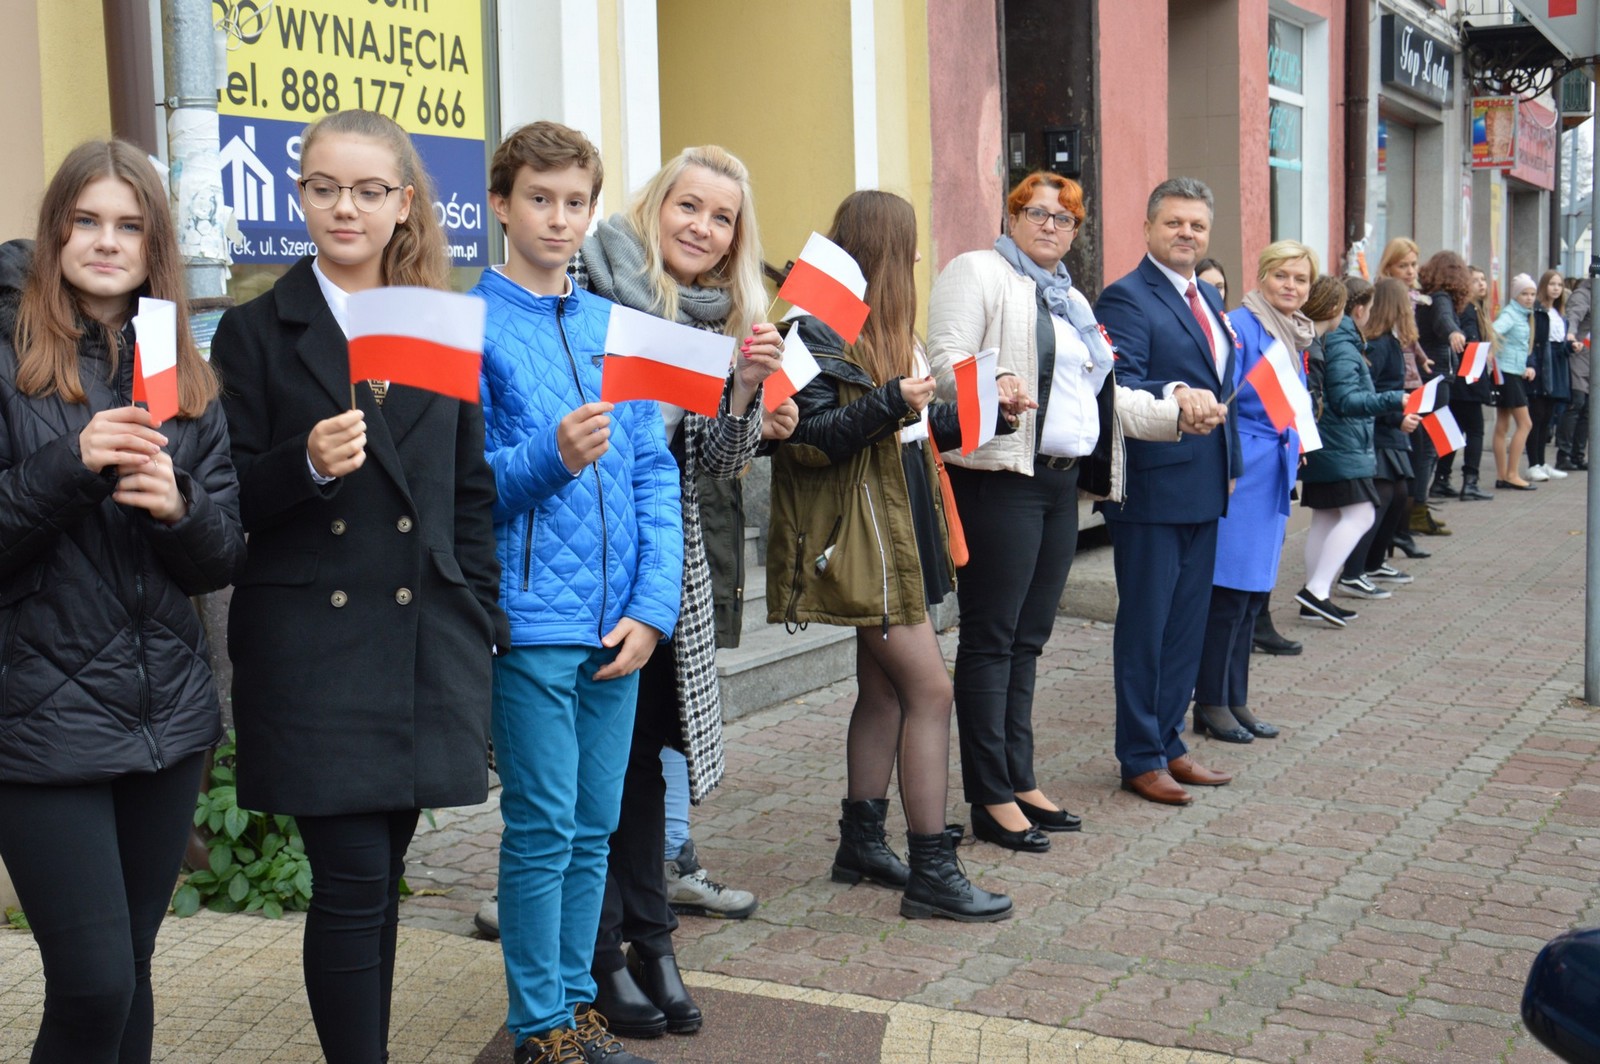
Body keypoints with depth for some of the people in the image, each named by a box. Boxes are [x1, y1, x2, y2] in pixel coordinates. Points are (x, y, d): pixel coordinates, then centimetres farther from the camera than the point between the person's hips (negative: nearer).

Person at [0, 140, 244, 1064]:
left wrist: (180, 508, -13)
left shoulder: (188, 379, 10)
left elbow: (227, 557, 7)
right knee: (94, 986, -7)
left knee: (130, 971, 11)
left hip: (168, 712, 4)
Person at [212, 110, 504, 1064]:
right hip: (314, 648, -3)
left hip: (424, 644, 3)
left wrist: (480, 623, 8)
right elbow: (230, 502, -1)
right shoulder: (256, 332, 2)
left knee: (382, 871, 11)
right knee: (353, 878, -6)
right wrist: (308, 466, -20)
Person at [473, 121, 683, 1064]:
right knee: (544, 828, 0)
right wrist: (548, 458, -26)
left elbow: (656, 478, 9)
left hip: (618, 622, 5)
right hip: (531, 620, -5)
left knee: (594, 827, 12)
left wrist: (652, 607, -2)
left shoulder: (615, 327, 11)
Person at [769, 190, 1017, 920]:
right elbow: (806, 440, -20)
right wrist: (890, 403, -27)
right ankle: (931, 872, -4)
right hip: (861, 538, -10)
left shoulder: (883, 328, 17)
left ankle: (861, 843, 25)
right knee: (930, 690, -10)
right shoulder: (822, 331, -13)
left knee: (884, 689, 14)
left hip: (897, 528, 10)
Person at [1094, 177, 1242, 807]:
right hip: (1152, 488, -9)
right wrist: (1171, 395, -40)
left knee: (1188, 621, 15)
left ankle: (1169, 744, 26)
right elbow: (1119, 385, -23)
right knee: (1144, 625, 0)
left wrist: (1231, 461, 18)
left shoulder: (1208, 298, 16)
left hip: (1204, 488, 9)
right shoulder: (1127, 299, -11)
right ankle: (1140, 760, 10)